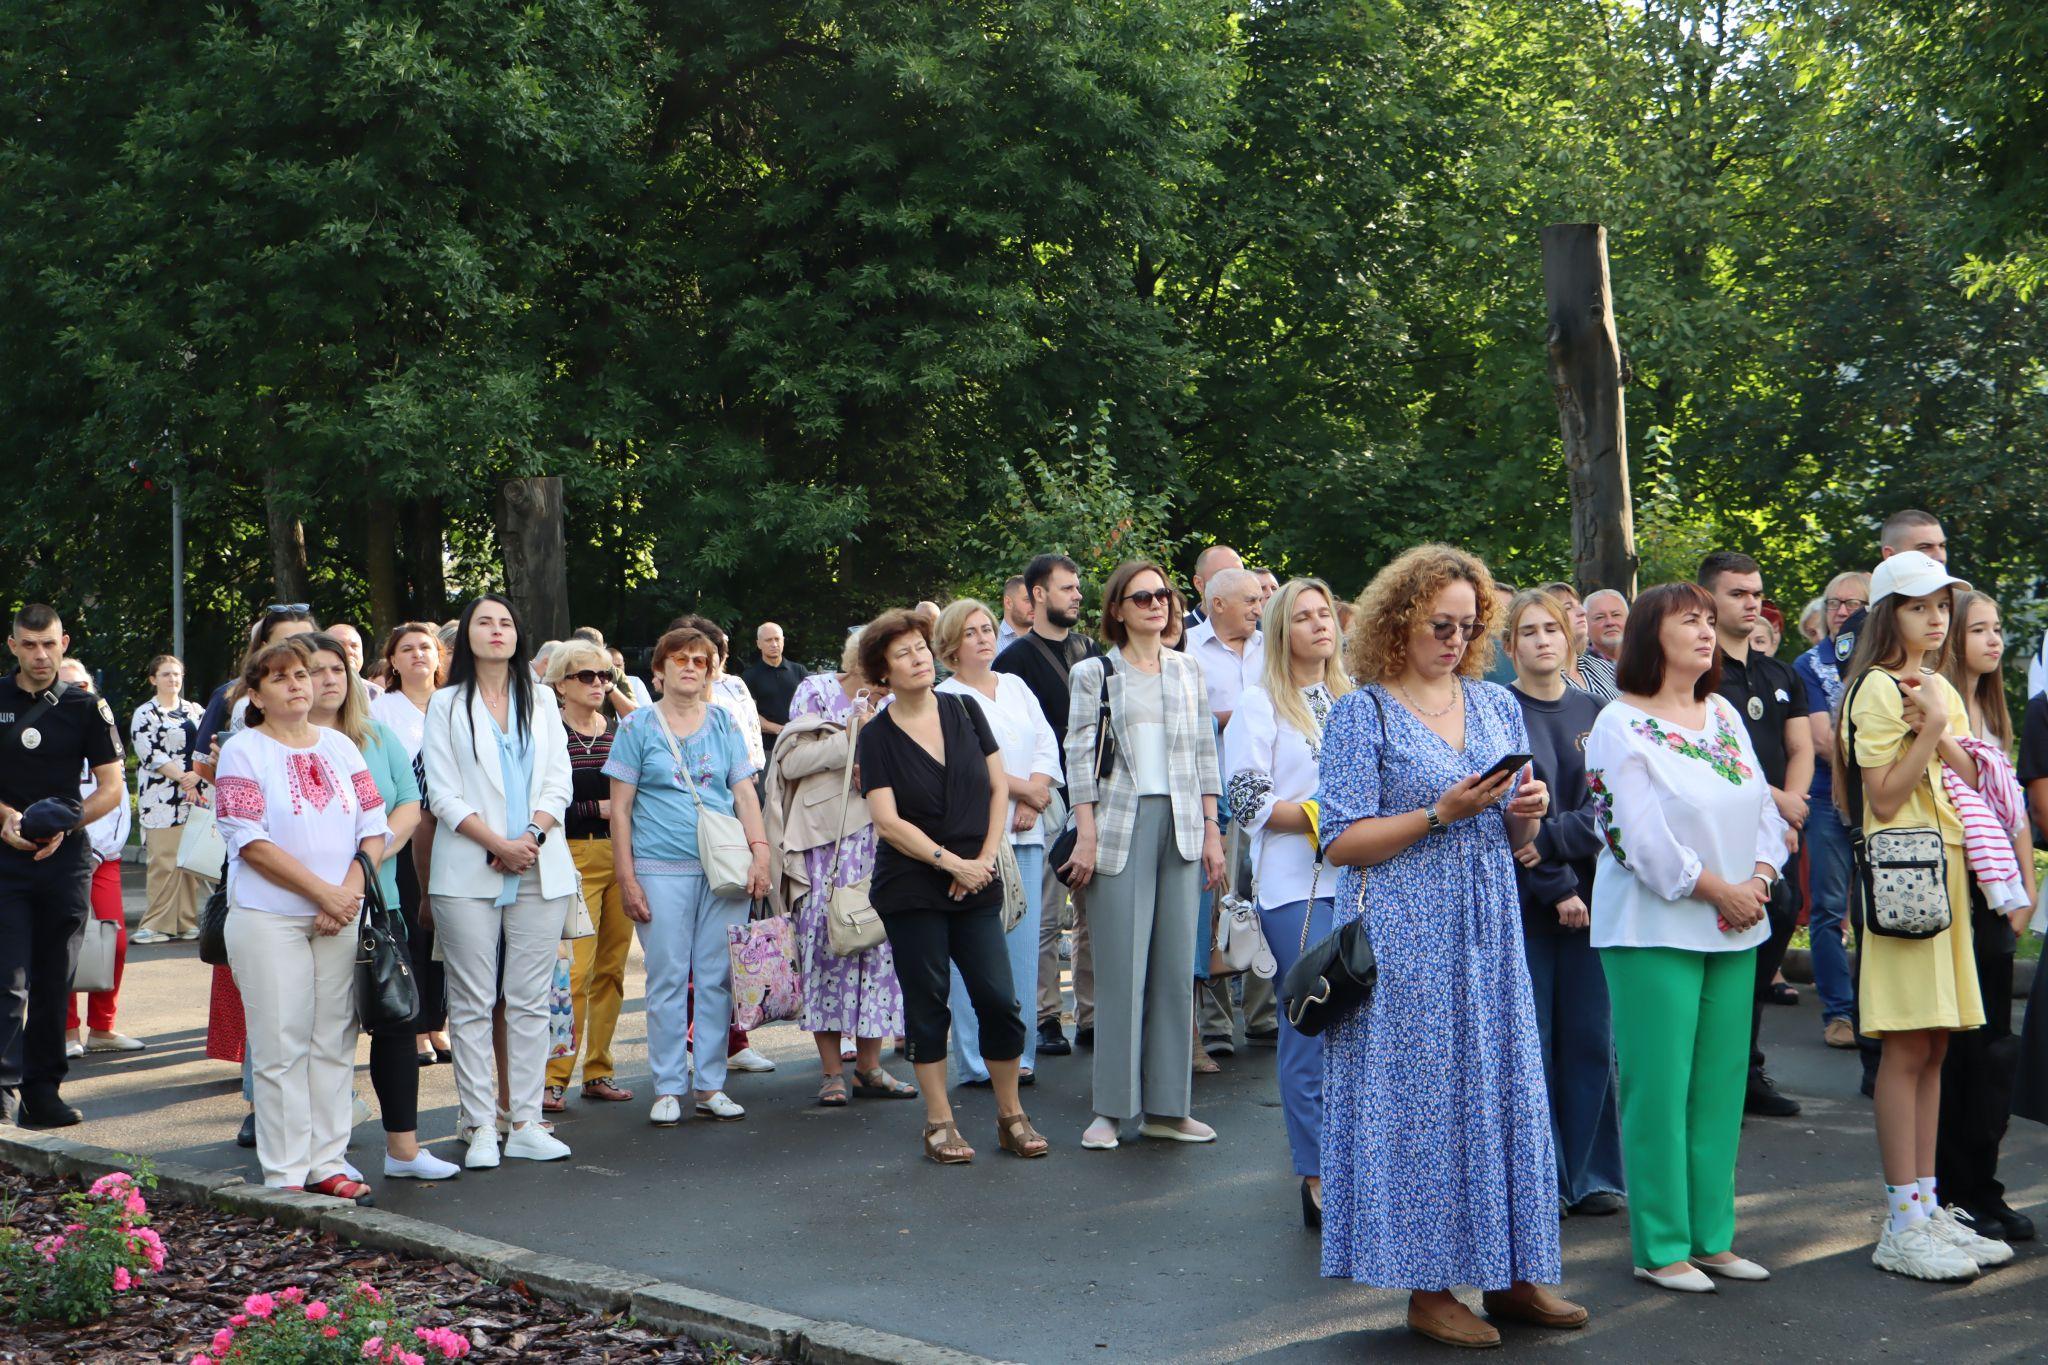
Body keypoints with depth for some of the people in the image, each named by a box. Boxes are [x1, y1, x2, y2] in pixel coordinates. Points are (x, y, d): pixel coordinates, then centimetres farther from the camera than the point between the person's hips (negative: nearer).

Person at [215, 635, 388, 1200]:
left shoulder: (340, 746, 13)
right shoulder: (243, 751, -1)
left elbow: (373, 828, 8)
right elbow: (250, 841, -11)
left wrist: (351, 890, -8)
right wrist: (322, 891, -15)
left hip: (341, 917, 4)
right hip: (270, 916, -4)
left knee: (334, 1042, 6)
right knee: (282, 1046, -3)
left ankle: (327, 1163, 13)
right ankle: (285, 1172, 4)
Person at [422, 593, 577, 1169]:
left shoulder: (541, 699, 15)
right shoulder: (447, 705, 7)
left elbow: (557, 782, 8)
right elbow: (444, 795, -1)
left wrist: (532, 837, -9)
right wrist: (497, 844, -12)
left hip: (540, 870, 3)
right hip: (469, 873, -2)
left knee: (530, 1002, 3)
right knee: (472, 1003, -2)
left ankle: (525, 1123, 7)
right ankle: (480, 1127, 3)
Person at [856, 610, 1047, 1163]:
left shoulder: (965, 712, 6)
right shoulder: (877, 736, -3)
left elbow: (999, 788, 8)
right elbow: (888, 822, -9)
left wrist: (985, 858, -4)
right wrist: (951, 862, -14)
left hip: (976, 886, 2)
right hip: (911, 890, -2)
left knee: (1000, 1000, -2)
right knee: (927, 1006, 4)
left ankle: (1011, 1116, 13)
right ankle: (939, 1123, 14)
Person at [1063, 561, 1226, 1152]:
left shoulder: (1188, 671, 13)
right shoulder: (1094, 672, 2)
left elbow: (1204, 755, 14)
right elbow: (1080, 757, -2)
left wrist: (1211, 831, 8)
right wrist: (1086, 836, -8)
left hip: (1181, 825, 4)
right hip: (1121, 826, -4)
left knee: (1176, 969, 4)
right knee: (1121, 970, -4)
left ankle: (1166, 1107, 11)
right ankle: (1109, 1109, 4)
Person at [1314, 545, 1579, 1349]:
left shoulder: (1498, 707, 12)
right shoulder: (1363, 713, -4)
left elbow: (1515, 842, 18)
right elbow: (1341, 842, -10)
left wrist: (1526, 815, -5)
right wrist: (1440, 814, -17)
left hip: (1490, 930, 5)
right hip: (1406, 937, -5)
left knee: (1503, 1088, 6)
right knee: (1421, 1097, -2)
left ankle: (1510, 1273, 17)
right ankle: (1428, 1288, 7)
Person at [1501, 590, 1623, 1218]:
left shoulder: (1594, 712, 10)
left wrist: (1552, 840, -15)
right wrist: (1558, 887, -13)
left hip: (1589, 893, 3)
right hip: (1522, 900, -3)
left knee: (1591, 1038, 5)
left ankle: (1590, 1173, 15)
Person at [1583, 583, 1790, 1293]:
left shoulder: (1724, 713, 13)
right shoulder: (1621, 724, -9)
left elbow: (1762, 804, 12)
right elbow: (1637, 833, -15)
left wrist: (1760, 878, -5)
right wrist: (1716, 888, -13)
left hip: (1735, 928, 7)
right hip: (1655, 928, -7)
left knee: (1720, 1087, 10)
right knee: (1658, 1088, -3)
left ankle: (1711, 1236, 19)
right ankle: (1660, 1248, 6)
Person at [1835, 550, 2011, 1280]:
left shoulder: (1941, 689, 18)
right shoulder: (1878, 689, -9)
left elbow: (1974, 781, 11)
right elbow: (1884, 797, -14)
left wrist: (1943, 735, -6)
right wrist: (1931, 728, -17)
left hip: (1947, 867, 8)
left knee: (1934, 1048, 8)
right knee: (1908, 1049, -8)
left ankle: (1927, 1209, 13)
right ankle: (1903, 1227, -4)